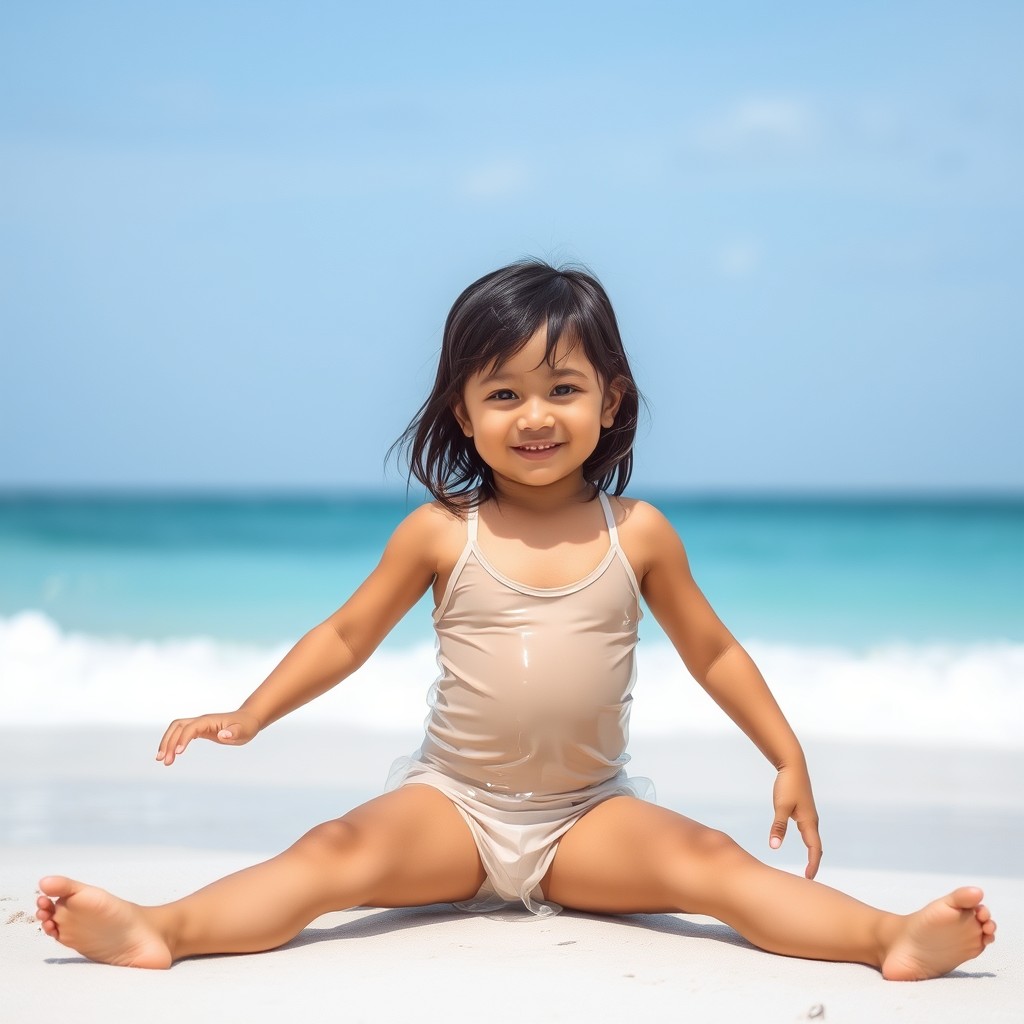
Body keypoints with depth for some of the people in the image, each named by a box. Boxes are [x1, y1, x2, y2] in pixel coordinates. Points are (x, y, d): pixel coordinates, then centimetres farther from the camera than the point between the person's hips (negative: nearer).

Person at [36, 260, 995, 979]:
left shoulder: (638, 534, -1)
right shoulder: (440, 533, -3)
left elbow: (712, 652, 9)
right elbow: (346, 635, 5)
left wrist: (789, 759, 7)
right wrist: (249, 715, -4)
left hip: (589, 813, 1)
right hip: (453, 802, -1)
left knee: (711, 863, -24)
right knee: (336, 855, -26)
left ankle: (889, 935, -34)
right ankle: (161, 930, -40)